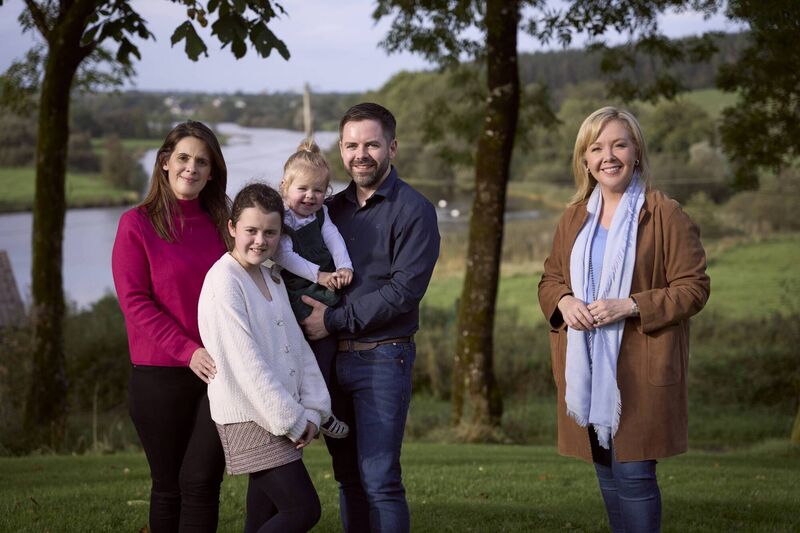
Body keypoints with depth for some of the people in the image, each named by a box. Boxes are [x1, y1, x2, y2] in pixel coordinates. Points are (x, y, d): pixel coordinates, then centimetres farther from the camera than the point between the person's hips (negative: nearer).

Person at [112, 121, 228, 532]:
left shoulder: (219, 225, 11)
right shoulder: (137, 224, -1)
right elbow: (135, 302, -8)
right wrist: (187, 351, -18)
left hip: (216, 372, 3)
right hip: (160, 375, -2)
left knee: (202, 481, -3)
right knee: (168, 484, 7)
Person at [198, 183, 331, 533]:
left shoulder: (273, 280, 13)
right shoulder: (224, 281, -14)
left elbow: (297, 346, 11)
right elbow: (246, 362, -19)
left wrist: (312, 409, -1)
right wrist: (291, 420, -17)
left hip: (281, 419, 8)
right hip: (249, 420, -8)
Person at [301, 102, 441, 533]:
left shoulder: (413, 211, -6)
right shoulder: (333, 208, 13)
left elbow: (404, 290, -15)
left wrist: (334, 320, -14)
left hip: (382, 358, -6)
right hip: (333, 357, 6)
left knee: (379, 480, -9)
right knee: (348, 478, 11)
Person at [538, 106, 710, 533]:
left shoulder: (665, 215, -6)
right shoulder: (574, 218, 12)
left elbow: (693, 287, -8)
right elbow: (550, 280, 19)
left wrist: (631, 306, -19)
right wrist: (563, 302, -5)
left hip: (640, 370, -6)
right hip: (586, 370, 6)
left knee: (633, 474, -8)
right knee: (607, 477, 13)